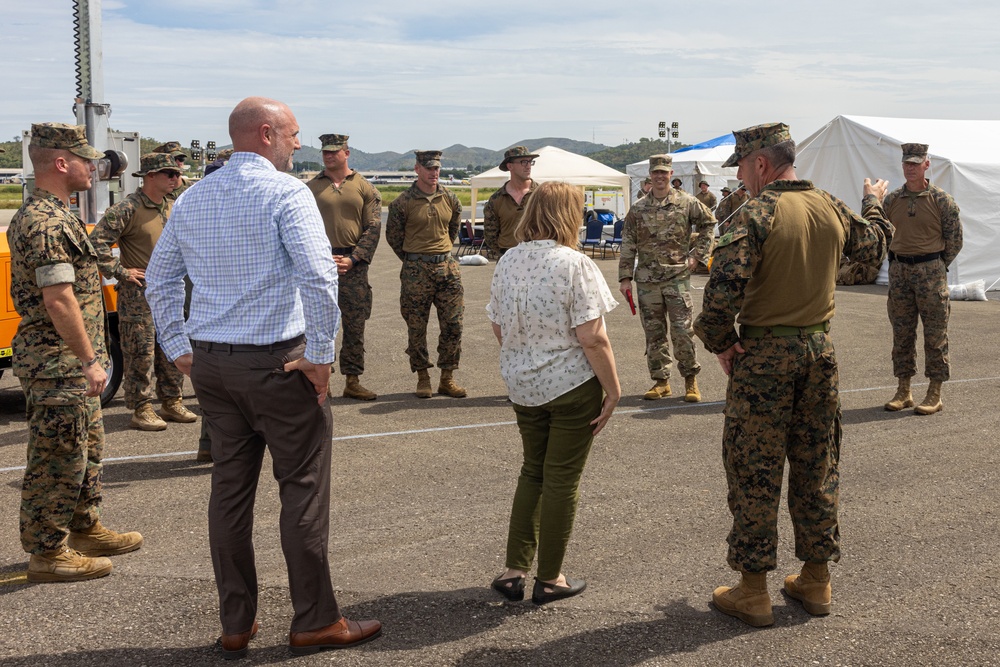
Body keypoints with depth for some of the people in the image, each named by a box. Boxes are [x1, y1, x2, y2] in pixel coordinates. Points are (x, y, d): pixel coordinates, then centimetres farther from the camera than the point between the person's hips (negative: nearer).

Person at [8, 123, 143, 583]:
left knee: (87, 447, 20)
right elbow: (59, 300, -25)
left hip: (70, 363, 11)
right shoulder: (47, 223, -20)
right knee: (59, 458, -1)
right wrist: (90, 360, -22)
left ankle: (86, 529, 33)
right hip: (57, 363, -11)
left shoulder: (45, 214, 15)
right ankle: (47, 554, 10)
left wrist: (88, 358, 21)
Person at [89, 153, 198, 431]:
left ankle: (172, 402, 23)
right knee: (140, 353, -2)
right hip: (138, 295, -7)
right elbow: (97, 242, -19)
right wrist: (120, 272, -16)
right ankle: (141, 410, 5)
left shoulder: (171, 207, 11)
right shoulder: (127, 209, -13)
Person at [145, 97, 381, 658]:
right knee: (303, 488, 3)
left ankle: (236, 625, 20)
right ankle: (315, 622, 12)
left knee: (230, 488, 12)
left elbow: (160, 278, 18)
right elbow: (318, 275, -22)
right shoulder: (284, 191, -10)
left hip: (210, 362, 7)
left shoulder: (193, 199, 12)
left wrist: (180, 349, 21)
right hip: (276, 360, -7)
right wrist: (321, 355, -15)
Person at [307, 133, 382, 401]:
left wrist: (353, 259, -10)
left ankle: (353, 381, 11)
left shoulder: (365, 188, 6)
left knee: (355, 325, 4)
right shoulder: (310, 188, 7)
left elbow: (373, 228, 1)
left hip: (354, 265, 1)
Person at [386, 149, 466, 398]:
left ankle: (447, 378, 10)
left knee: (453, 324, 0)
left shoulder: (450, 200, 6)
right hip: (415, 270, -3)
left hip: (447, 266, 3)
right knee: (416, 327, 2)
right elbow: (393, 237, 6)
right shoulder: (403, 202, -5)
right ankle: (422, 378, 14)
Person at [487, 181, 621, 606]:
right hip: (572, 386, -5)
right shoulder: (575, 265, -16)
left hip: (522, 386, 6)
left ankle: (514, 569, 18)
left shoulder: (506, 263, 2)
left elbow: (499, 329, 10)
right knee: (561, 479, 6)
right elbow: (592, 337, -19)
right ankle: (549, 579, 16)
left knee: (533, 471, 20)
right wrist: (613, 389, -10)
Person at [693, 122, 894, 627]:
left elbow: (723, 291, -26)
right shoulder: (832, 209, 4)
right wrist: (874, 206, 44)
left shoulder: (756, 215, -16)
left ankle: (753, 590, 10)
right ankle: (816, 580, 25)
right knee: (817, 467, 15)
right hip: (820, 349, 6)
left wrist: (719, 342, -9)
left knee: (754, 471, 3)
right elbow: (875, 247, 24)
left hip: (764, 353, -6)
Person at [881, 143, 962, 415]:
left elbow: (954, 240, 1)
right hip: (899, 271, 4)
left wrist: (935, 268, 3)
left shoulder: (942, 200, -4)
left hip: (930, 269, -4)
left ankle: (935, 394, 5)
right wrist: (898, 263, 10)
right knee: (902, 334, 7)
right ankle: (903, 391, 15)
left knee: (935, 334, -1)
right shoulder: (891, 200, 6)